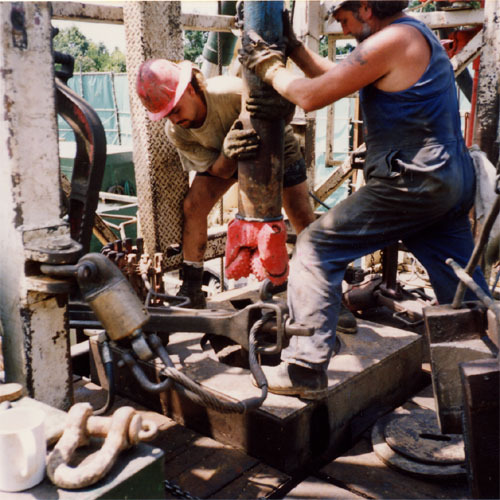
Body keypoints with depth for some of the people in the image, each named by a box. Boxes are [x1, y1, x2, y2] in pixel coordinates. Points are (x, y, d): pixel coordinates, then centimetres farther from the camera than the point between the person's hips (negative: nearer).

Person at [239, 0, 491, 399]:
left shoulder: (390, 40, -10)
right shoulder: (416, 34, 20)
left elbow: (311, 96, -11)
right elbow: (337, 78, 24)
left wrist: (269, 67, 4)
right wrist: (293, 47, 21)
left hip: (412, 182, -10)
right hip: (453, 182, 10)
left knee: (317, 247, -6)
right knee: (464, 293, 15)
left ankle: (305, 370, -6)